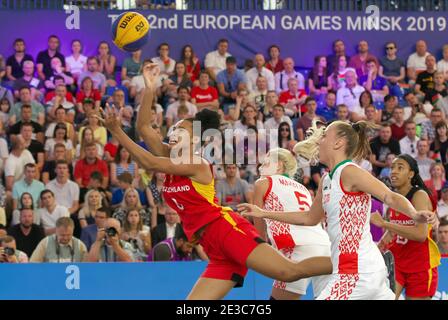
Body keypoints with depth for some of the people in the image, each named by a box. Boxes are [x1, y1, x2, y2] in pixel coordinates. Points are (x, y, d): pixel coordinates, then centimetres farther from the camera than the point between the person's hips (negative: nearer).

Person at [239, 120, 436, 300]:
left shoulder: (349, 172, -11)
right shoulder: (327, 180, 16)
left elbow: (391, 197, -19)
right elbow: (310, 218, 30)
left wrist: (415, 215, -39)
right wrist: (263, 214, 32)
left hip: (357, 272, -9)